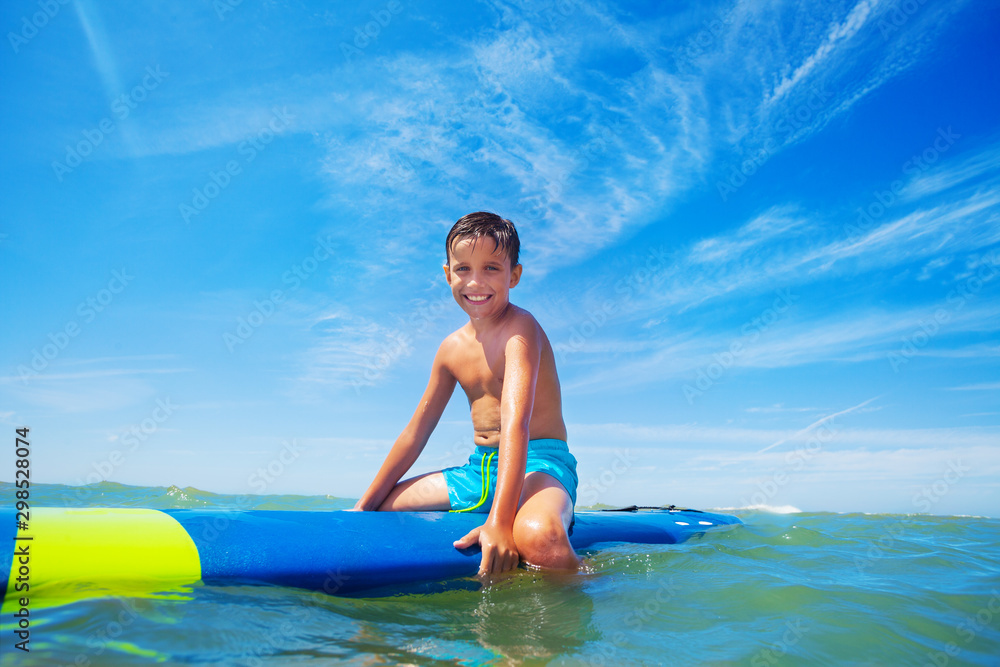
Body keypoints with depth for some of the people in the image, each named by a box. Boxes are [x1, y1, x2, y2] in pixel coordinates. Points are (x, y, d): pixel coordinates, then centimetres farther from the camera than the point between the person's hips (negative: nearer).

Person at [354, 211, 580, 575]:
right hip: (479, 471, 7)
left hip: (538, 463, -7)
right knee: (380, 510, 4)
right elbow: (416, 432, 15)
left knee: (540, 536, -40)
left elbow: (515, 422, -28)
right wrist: (365, 506, 14)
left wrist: (499, 521, -39)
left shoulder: (519, 328, -14)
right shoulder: (452, 348, 9)